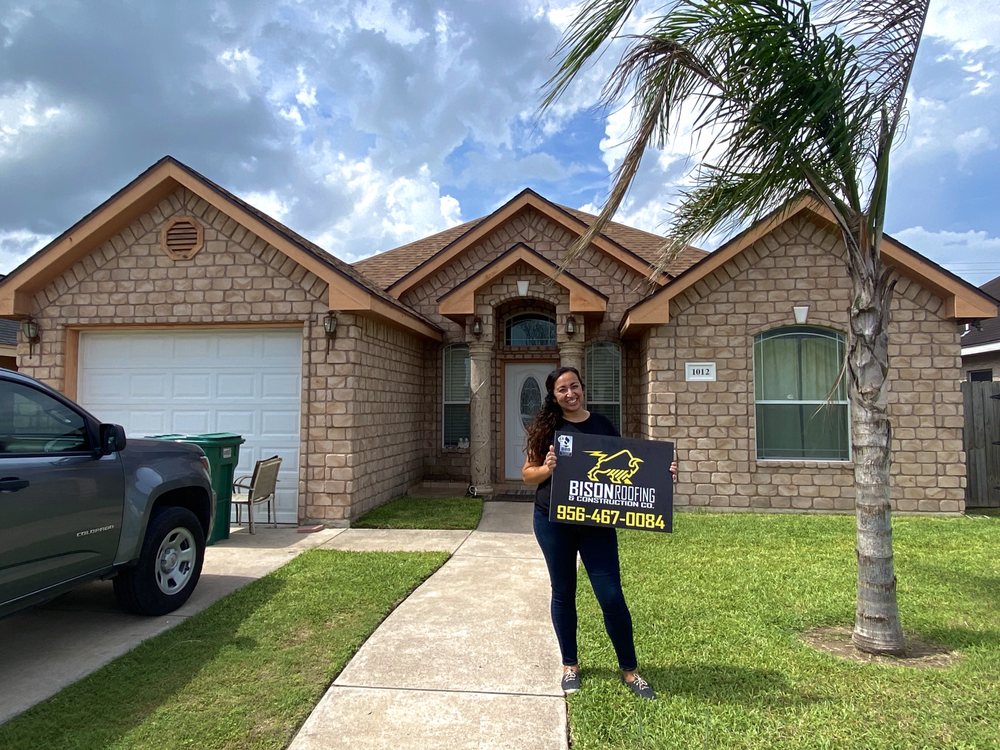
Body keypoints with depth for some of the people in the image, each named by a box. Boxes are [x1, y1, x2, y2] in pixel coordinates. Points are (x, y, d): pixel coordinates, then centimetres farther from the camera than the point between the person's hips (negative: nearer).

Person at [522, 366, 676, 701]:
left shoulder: (603, 425, 3)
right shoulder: (546, 427, -1)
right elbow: (527, 473, 2)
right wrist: (548, 468, -19)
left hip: (596, 521, 0)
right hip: (553, 521, 0)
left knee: (612, 596, 0)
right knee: (563, 593, 12)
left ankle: (629, 670, 19)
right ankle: (570, 665, 31)